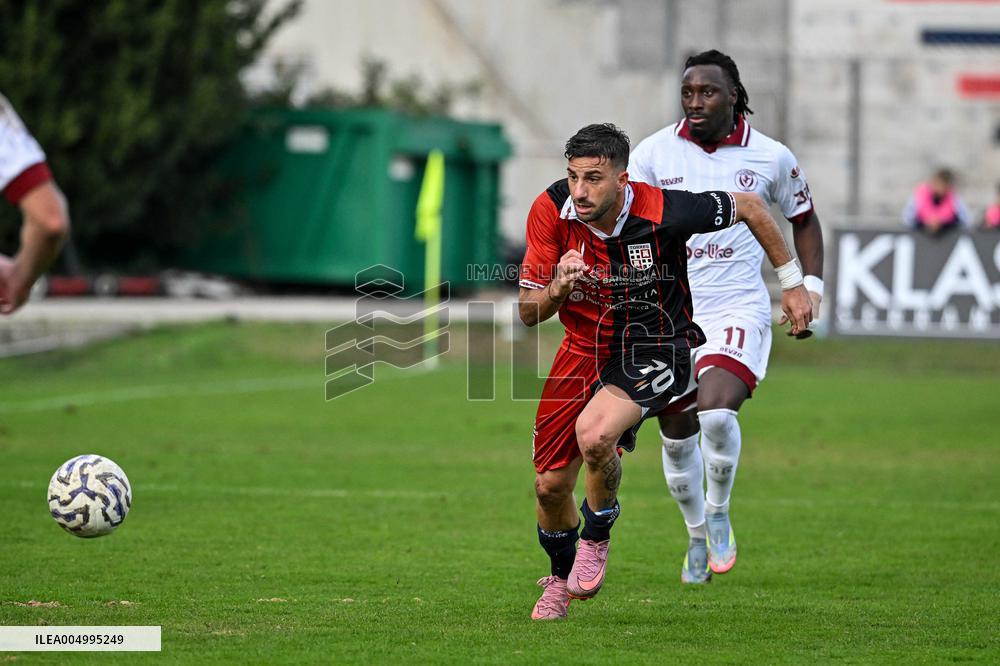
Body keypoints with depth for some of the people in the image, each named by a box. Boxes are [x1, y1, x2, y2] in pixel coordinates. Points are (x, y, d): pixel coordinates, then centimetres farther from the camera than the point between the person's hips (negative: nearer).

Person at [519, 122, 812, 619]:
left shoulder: (663, 212, -26)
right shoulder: (551, 211, -17)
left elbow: (749, 206, -7)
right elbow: (529, 313, -9)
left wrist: (792, 283, -1)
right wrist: (559, 288, -32)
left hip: (655, 346, -4)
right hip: (585, 348, 4)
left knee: (594, 433, -32)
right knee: (551, 485, 1)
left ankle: (597, 534, -1)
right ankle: (559, 578, 34)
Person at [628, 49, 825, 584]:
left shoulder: (770, 157, -1)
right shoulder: (656, 151, -2)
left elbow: (803, 219, 15)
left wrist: (811, 287, 6)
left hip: (738, 309, -2)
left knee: (716, 411, -26)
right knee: (677, 435, 8)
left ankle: (719, 514, 0)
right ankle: (697, 538, 32)